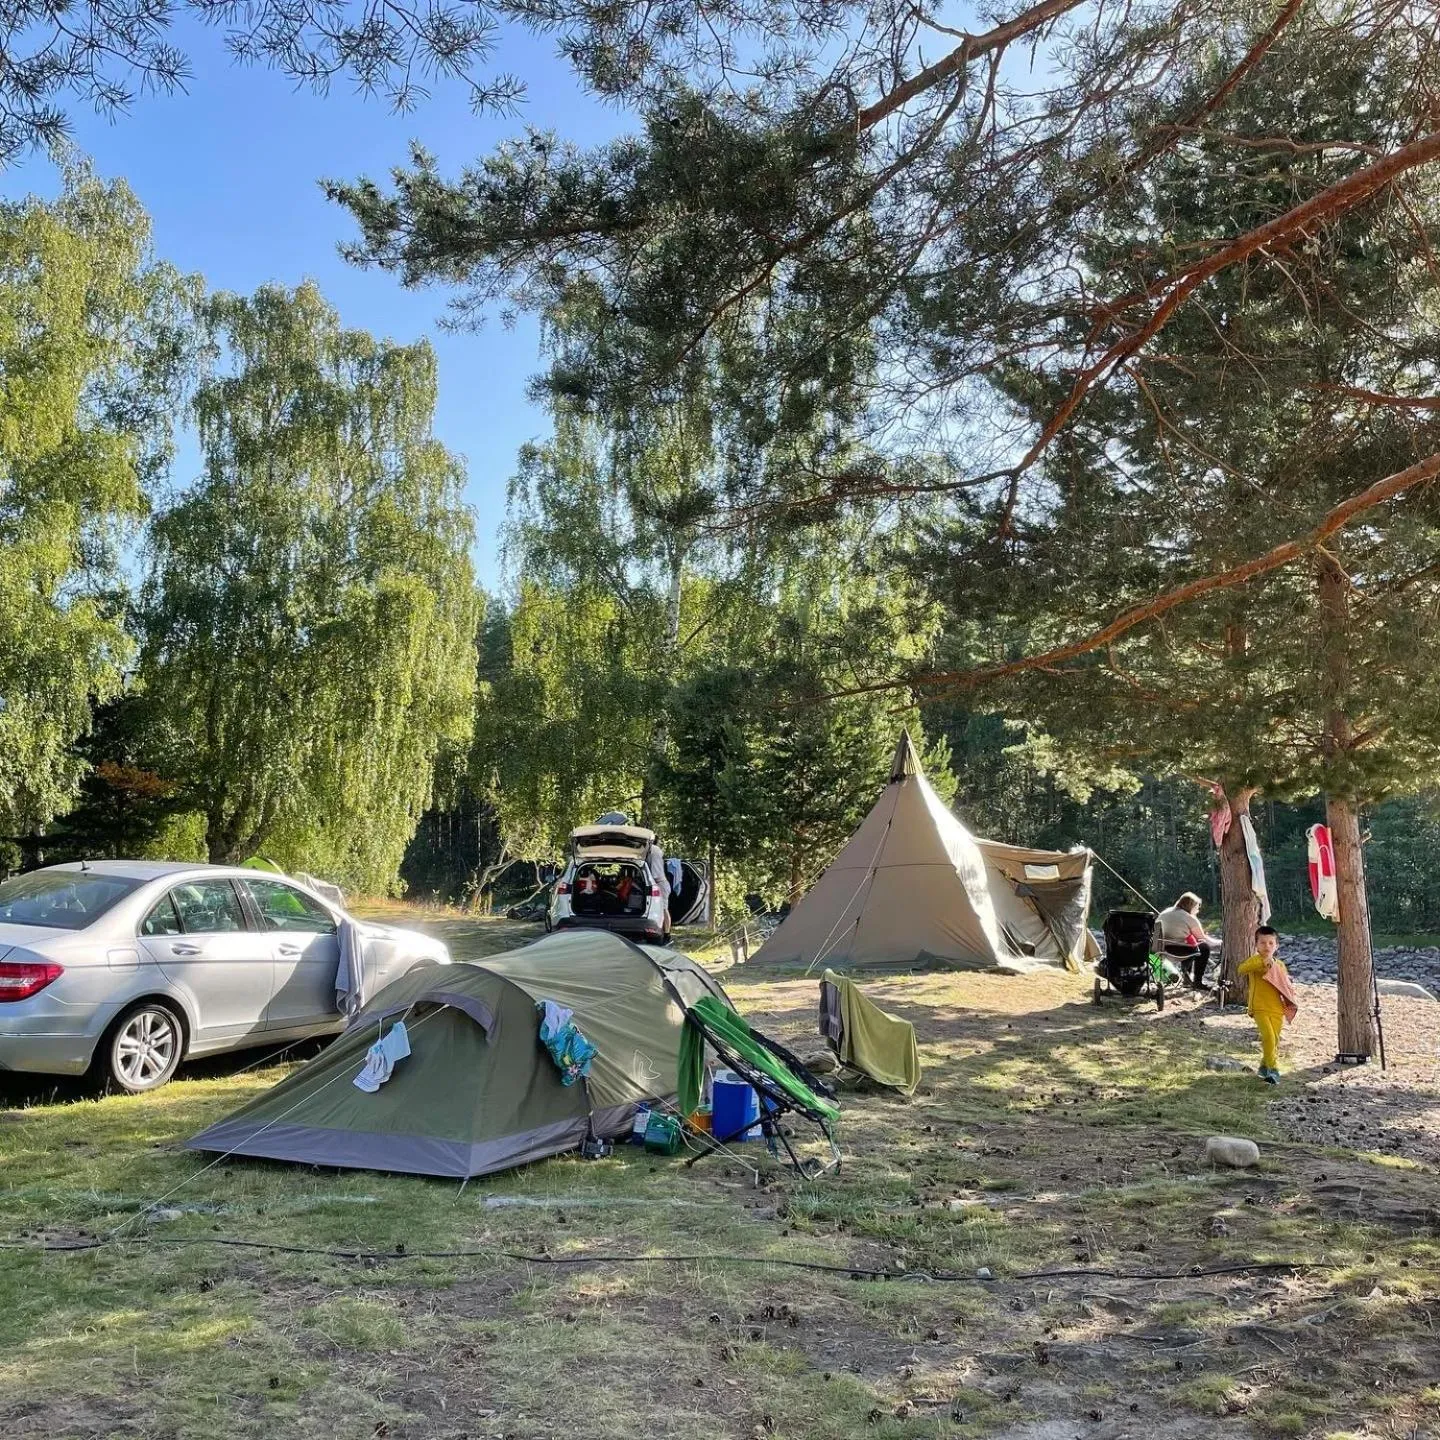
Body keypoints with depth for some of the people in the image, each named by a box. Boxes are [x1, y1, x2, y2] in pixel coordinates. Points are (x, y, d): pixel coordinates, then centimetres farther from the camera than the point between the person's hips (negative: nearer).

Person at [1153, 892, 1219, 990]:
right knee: (1204, 947, 14)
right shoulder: (1190, 918, -7)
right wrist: (1218, 942, 19)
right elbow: (1203, 938, 2)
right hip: (1178, 951, -8)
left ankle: (1186, 973, 36)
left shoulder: (1164, 913, 13)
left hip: (1163, 948, 8)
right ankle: (1197, 982, 17)